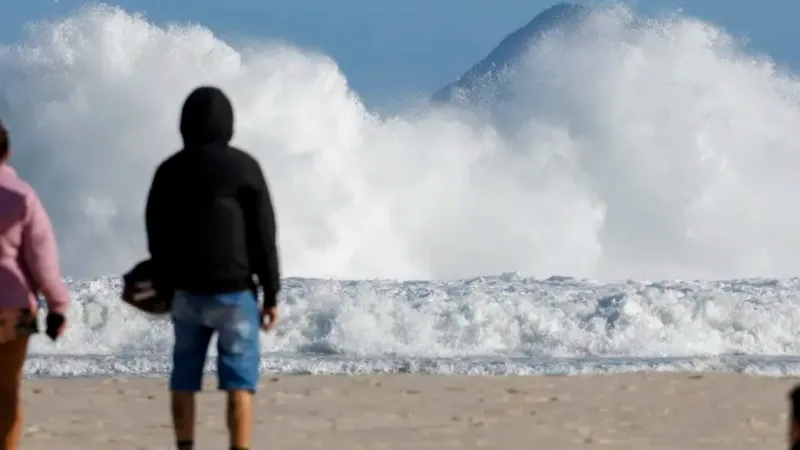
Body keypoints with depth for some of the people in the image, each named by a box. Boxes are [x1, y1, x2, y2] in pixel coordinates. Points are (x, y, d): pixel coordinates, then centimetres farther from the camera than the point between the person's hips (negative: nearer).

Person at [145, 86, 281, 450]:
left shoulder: (168, 171, 4)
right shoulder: (243, 167, -8)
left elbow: (157, 236, 10)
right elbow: (263, 236, -8)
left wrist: (164, 286, 25)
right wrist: (272, 294, -2)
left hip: (187, 292, 4)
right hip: (234, 292, -4)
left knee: (185, 378, 13)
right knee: (240, 381, -2)